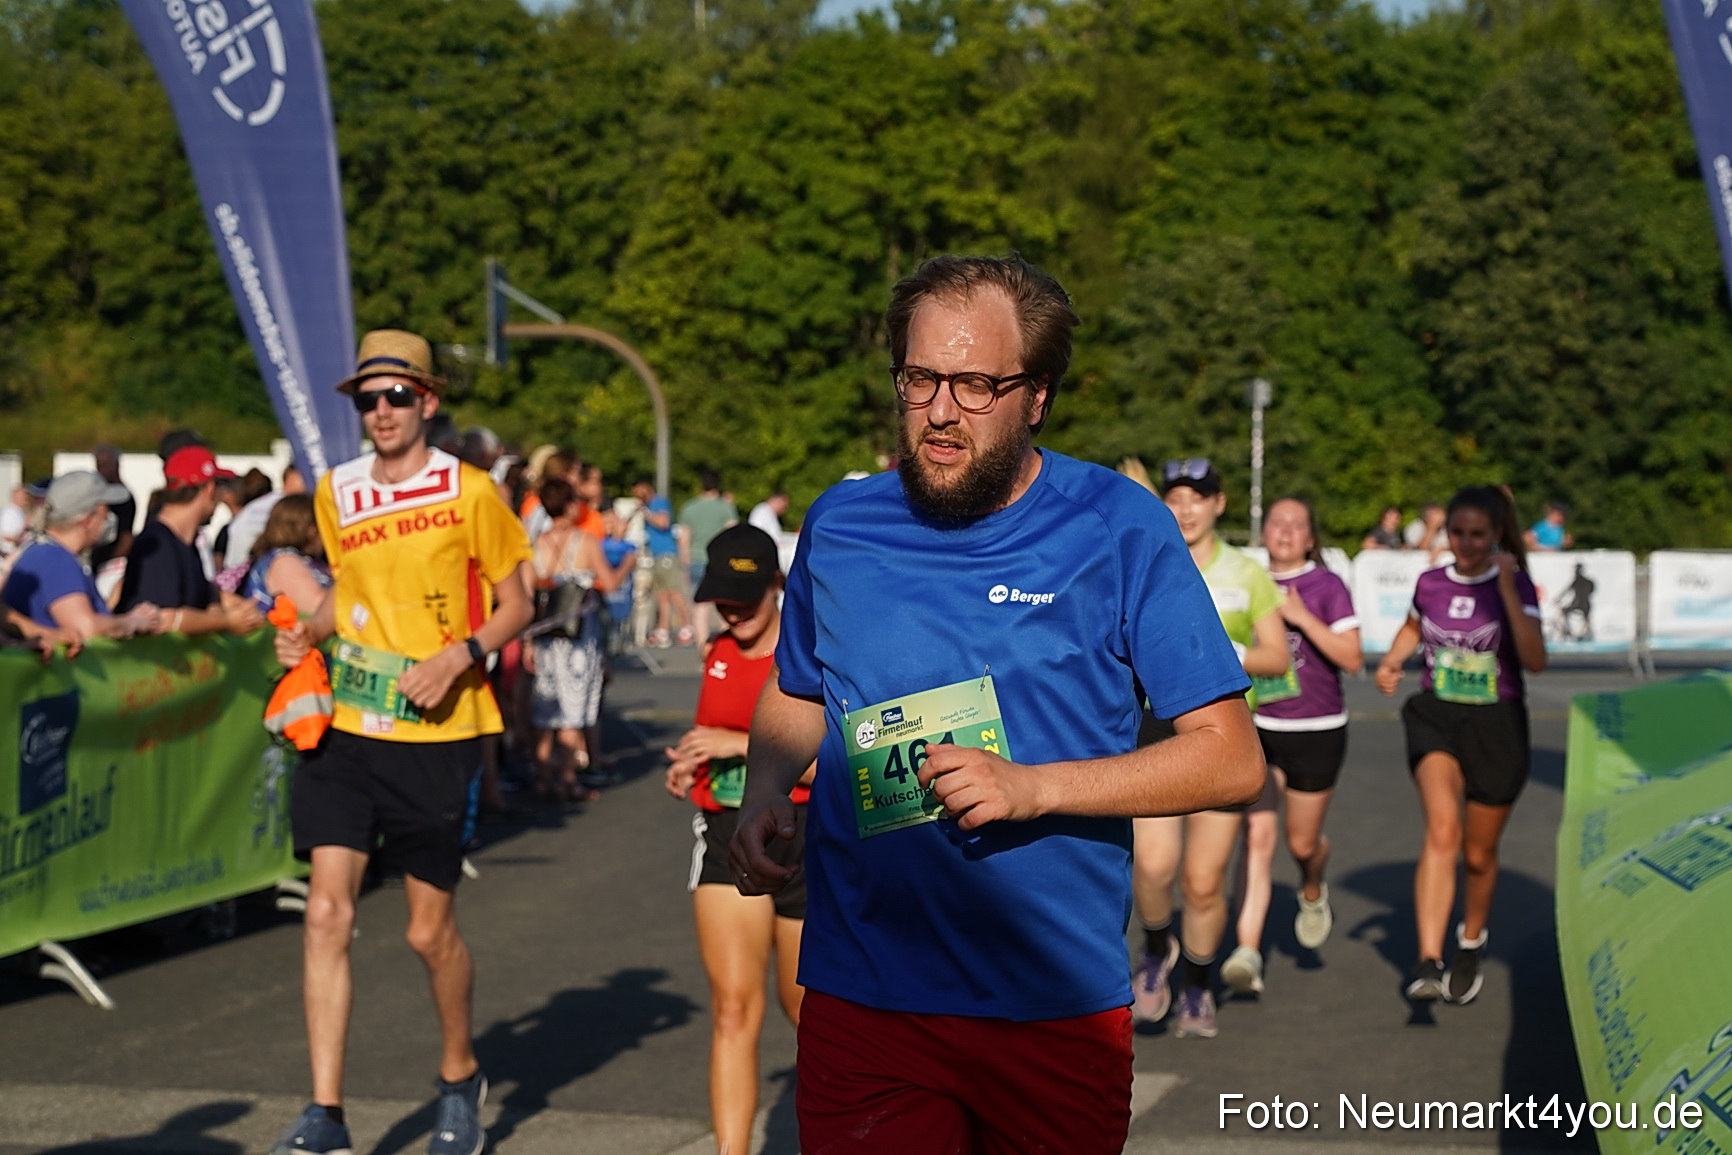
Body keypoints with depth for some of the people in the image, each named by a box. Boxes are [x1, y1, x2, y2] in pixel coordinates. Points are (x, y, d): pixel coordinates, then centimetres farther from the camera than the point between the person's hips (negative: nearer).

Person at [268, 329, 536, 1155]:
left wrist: (457, 656, -16)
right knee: (328, 912, -8)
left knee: (430, 929, 5)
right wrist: (309, 632, 4)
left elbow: (515, 604, 1)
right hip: (345, 726, 3)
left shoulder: (469, 493, -5)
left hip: (436, 735, -3)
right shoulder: (336, 494, 7)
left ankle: (460, 1078, 31)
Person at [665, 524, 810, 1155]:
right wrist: (691, 762, 8)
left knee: (803, 1004, 12)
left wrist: (742, 743, -23)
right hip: (727, 836, 4)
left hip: (806, 837, -3)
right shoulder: (717, 654, 8)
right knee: (733, 1007, -9)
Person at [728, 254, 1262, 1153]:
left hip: (1061, 1006, -1)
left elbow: (1233, 760, -8)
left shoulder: (1118, 529, -6)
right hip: (863, 1003, 1)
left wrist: (1033, 788, -20)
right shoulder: (840, 526, 4)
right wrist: (763, 800, 1)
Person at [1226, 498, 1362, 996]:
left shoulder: (1327, 587, -4)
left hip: (1316, 731, -1)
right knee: (1257, 834, -13)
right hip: (1256, 729, 1)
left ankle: (1313, 893, 48)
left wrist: (1302, 618, -19)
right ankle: (1248, 953, -19)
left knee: (1302, 841, 11)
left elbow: (1351, 658, -12)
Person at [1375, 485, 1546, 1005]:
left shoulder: (1514, 585, -6)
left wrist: (1508, 590, -24)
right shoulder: (1430, 584, 4)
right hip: (1436, 717, 1)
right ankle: (1428, 963, -31)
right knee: (1442, 829, -23)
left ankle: (1470, 943, 41)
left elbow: (1535, 660, -20)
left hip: (1497, 726, -1)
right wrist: (1390, 662, 7)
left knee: (1479, 854, 11)